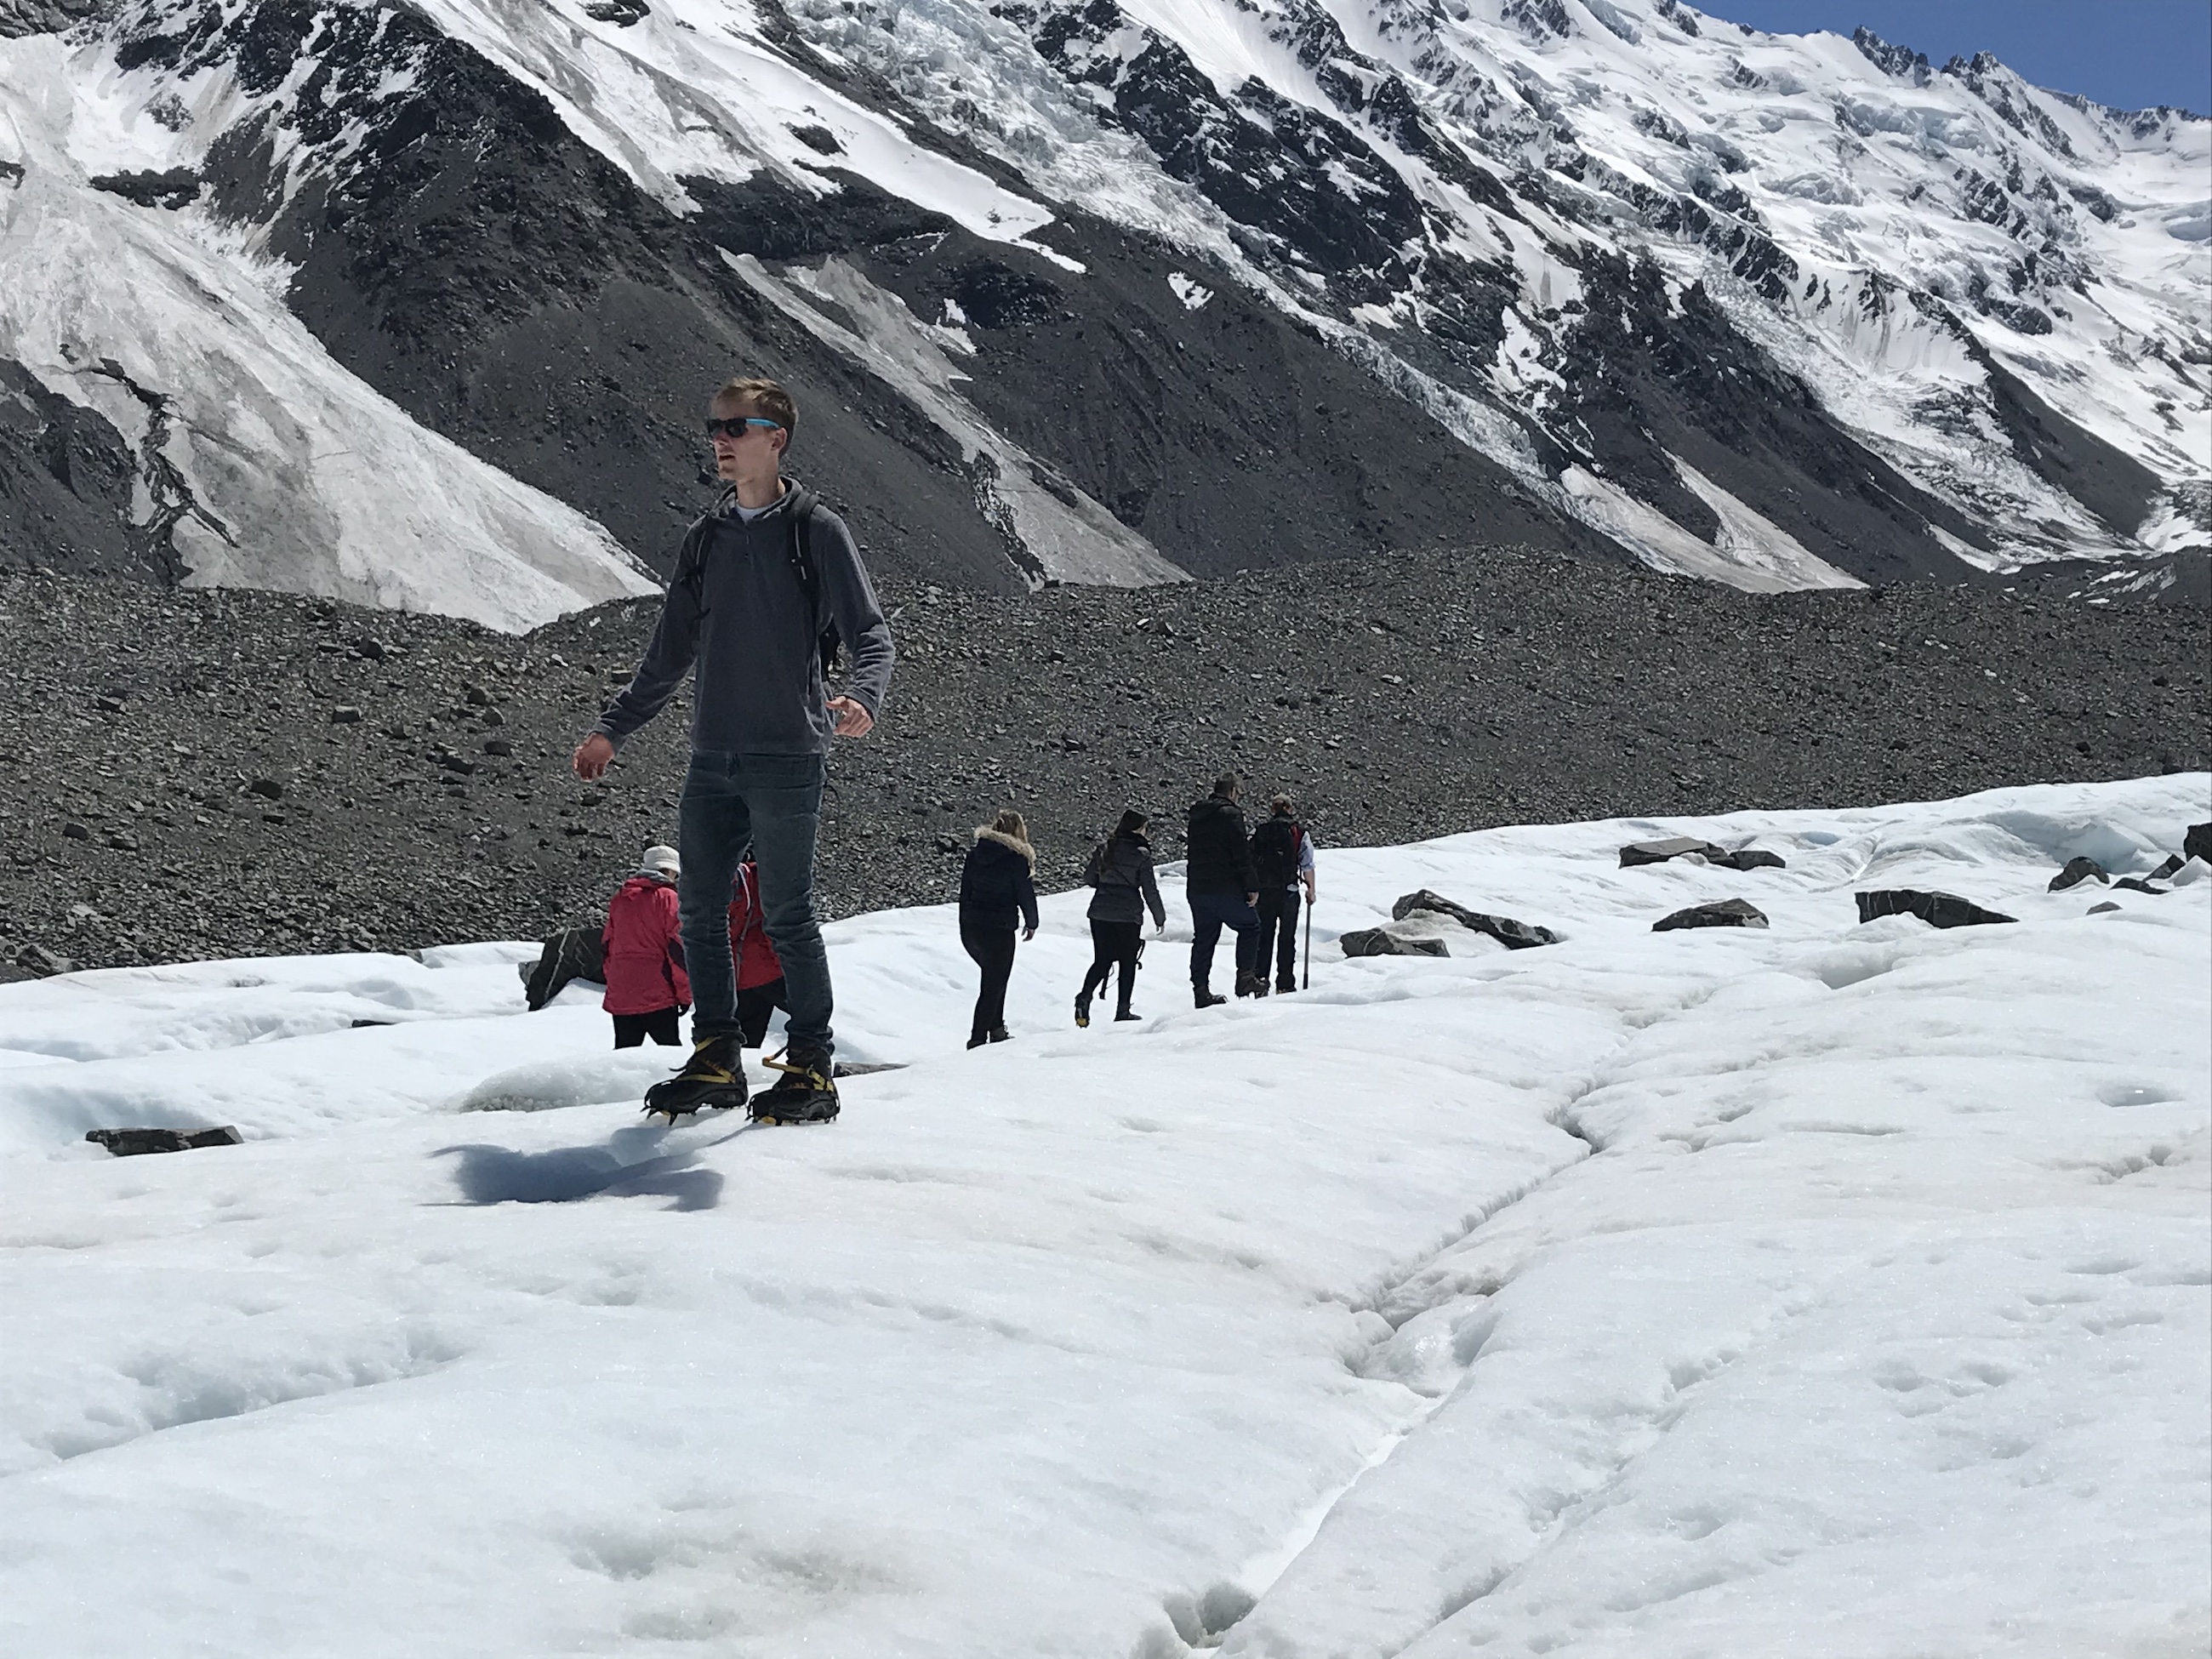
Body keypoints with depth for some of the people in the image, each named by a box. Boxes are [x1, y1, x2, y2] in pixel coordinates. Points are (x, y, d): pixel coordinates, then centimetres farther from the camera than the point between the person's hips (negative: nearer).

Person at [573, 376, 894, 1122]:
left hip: (786, 758, -6)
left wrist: (861, 697, -29)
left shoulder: (816, 531, -2)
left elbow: (870, 633, -9)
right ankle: (716, 1058, 14)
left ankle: (812, 1068, 4)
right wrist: (613, 728, 21)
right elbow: (669, 654, 23)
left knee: (787, 914, -4)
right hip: (712, 758, 6)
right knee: (700, 911, 5)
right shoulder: (705, 539, 15)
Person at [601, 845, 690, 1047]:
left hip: (620, 995, 6)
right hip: (657, 995, -6)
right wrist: (685, 993, -4)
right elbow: (677, 947, -8)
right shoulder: (667, 898, -4)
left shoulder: (619, 898, 14)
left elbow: (606, 945, 17)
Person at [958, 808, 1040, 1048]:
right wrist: (1031, 923, 10)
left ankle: (996, 1029, 24)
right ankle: (978, 1039, -1)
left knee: (994, 977, 25)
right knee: (993, 986, 2)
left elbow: (965, 890, 10)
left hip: (969, 929, 6)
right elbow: (1026, 894, -6)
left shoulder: (974, 853, 6)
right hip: (998, 930, -6)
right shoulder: (1016, 859, -12)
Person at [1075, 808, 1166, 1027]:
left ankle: (1085, 997, -12)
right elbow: (1150, 890, -7)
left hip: (1100, 912, 4)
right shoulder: (1141, 854, -9)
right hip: (1128, 916, -4)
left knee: (1102, 960, 10)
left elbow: (1088, 879, 9)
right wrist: (1160, 917, 3)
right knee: (1128, 963, 9)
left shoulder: (1104, 849, 3)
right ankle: (1122, 1010, 8)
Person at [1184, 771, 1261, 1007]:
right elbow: (1242, 854, -14)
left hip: (1196, 889, 7)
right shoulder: (1230, 814, -10)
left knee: (1203, 937, 10)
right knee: (1250, 926, 10)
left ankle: (1201, 990, 7)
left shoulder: (1195, 815, 14)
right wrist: (1252, 886, -10)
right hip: (1226, 888, -7)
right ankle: (1245, 976, 1)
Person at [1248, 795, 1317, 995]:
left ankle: (1259, 978, 0)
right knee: (1286, 939, 6)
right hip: (1288, 892, -2)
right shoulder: (1299, 833, -2)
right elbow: (1308, 866, -3)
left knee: (1263, 936, 11)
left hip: (1262, 891, 2)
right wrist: (1311, 890, 7)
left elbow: (1248, 863, 2)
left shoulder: (1259, 832, 3)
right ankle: (1285, 984, 6)